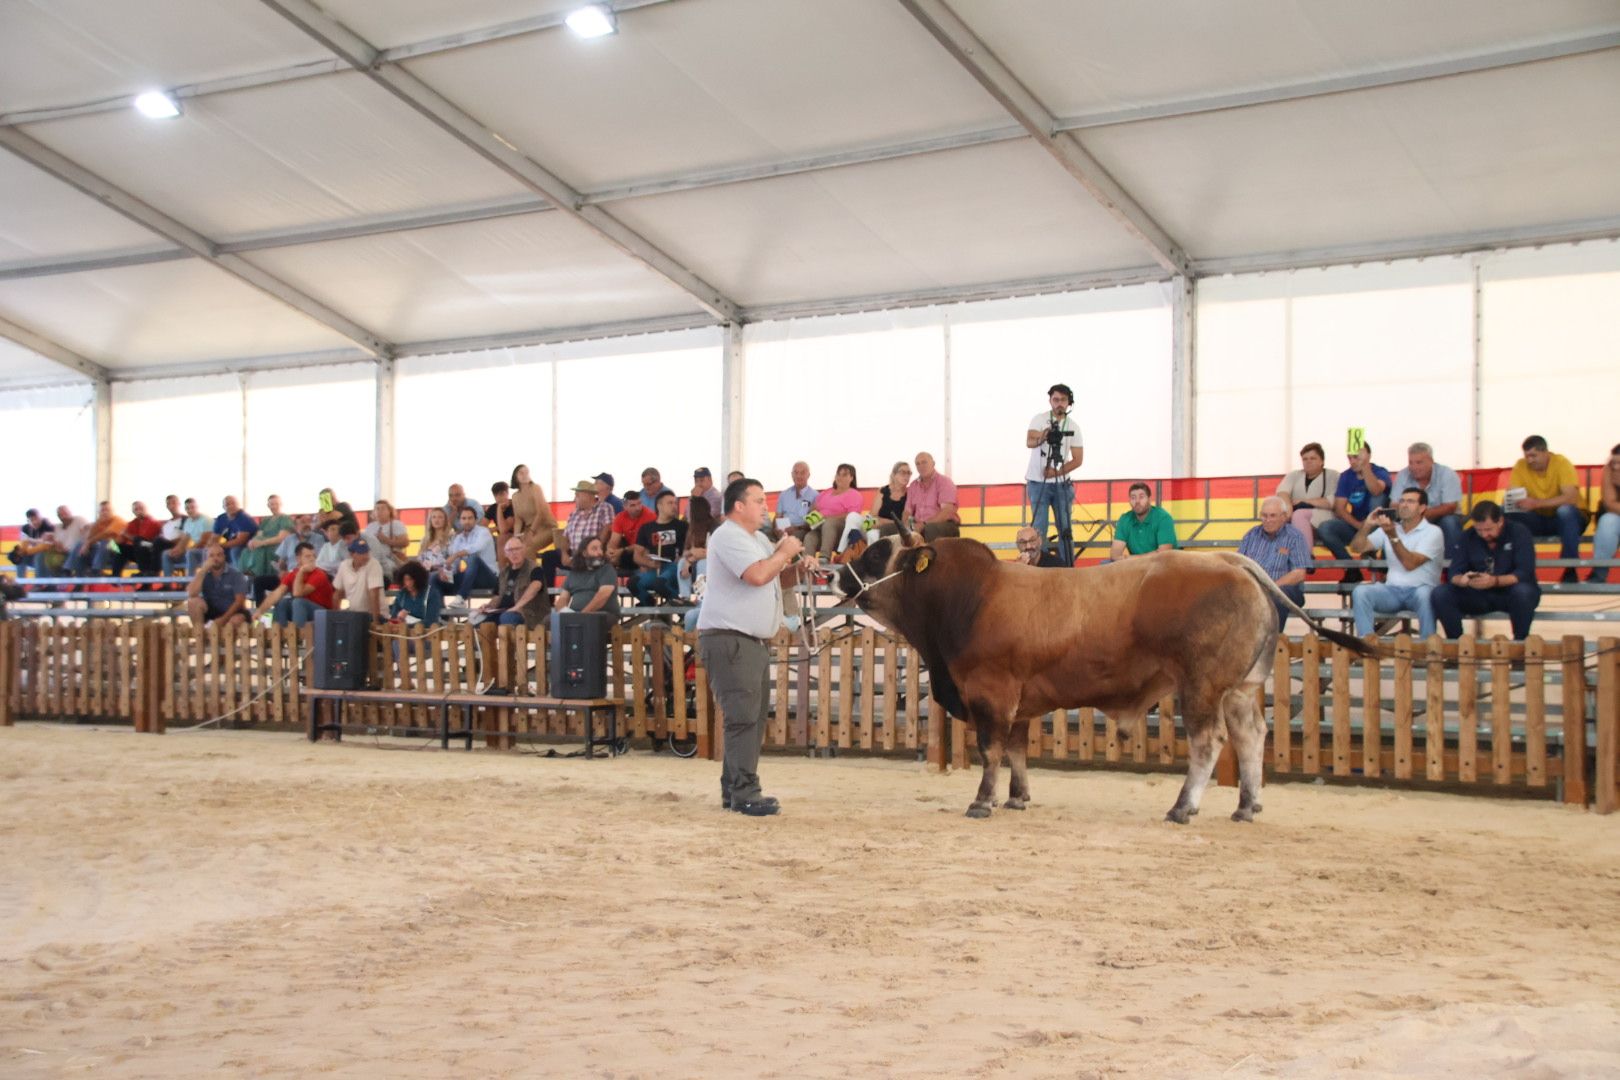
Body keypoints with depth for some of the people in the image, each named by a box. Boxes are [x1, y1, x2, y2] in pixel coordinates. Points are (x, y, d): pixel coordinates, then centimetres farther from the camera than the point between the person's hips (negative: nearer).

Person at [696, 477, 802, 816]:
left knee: (753, 718, 10)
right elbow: (757, 575, -23)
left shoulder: (758, 540, 21)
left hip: (755, 641, 10)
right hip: (729, 639, -10)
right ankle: (744, 794, -12)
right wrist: (784, 553, -7)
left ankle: (733, 789, 16)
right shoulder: (729, 537, -11)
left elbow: (775, 578, 27)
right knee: (742, 717, -13)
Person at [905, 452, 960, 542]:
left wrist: (924, 524, -24)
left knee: (931, 529, -40)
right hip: (920, 526, 5)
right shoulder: (913, 486, 17)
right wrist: (907, 526, -13)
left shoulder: (944, 482, -1)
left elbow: (947, 513, -13)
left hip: (945, 525, -4)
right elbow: (907, 512, 11)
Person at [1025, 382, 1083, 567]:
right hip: (1038, 483, -3)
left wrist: (1057, 471, -15)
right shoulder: (1039, 419, -4)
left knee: (1065, 529, 3)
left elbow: (1078, 459, 1)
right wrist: (1042, 438, -44)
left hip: (1061, 484, 3)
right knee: (1039, 529, -5)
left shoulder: (1072, 427, 3)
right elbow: (1029, 442, -22)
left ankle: (1067, 568, 8)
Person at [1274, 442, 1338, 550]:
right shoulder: (1294, 475, 21)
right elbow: (1282, 491, 0)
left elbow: (1333, 502, -6)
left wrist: (1305, 501, -6)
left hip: (1321, 518, -4)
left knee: (1298, 515, -33)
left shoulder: (1333, 476, 11)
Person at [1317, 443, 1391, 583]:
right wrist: (1358, 525, -21)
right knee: (1324, 528, -24)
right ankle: (1352, 568, -13)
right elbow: (1339, 509, -4)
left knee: (1377, 497, -32)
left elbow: (1375, 491, -33)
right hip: (1354, 525, 3)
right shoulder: (1346, 476, 4)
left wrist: (1365, 466, -40)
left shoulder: (1380, 472, -7)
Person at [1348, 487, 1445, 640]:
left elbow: (1410, 564, -13)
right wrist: (1367, 525, -6)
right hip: (1392, 591, 3)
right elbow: (1356, 548, 9)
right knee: (1360, 591, -25)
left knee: (1424, 593, -38)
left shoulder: (1432, 532, -1)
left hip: (1420, 590, -3)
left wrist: (1393, 537, -20)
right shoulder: (1389, 528, 15)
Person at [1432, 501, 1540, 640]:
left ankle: (1520, 641, -19)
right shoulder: (1468, 537, 2)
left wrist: (1495, 581, -38)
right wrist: (1463, 580, -30)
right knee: (1439, 594, -19)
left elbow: (1524, 573, -20)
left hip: (1510, 592, -3)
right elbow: (1455, 573, -3)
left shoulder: (1519, 533, -9)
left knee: (1523, 591, -38)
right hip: (1479, 595, 3)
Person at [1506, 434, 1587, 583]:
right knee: (1508, 514, -22)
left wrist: (1536, 503, -42)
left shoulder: (1561, 463, -18)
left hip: (1569, 519, -3)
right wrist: (1512, 502, -36)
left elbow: (1571, 498, -30)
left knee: (1565, 510, -37)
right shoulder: (1521, 466, -6)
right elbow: (1511, 495, -10)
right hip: (1540, 519, 3)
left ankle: (1570, 570, -29)